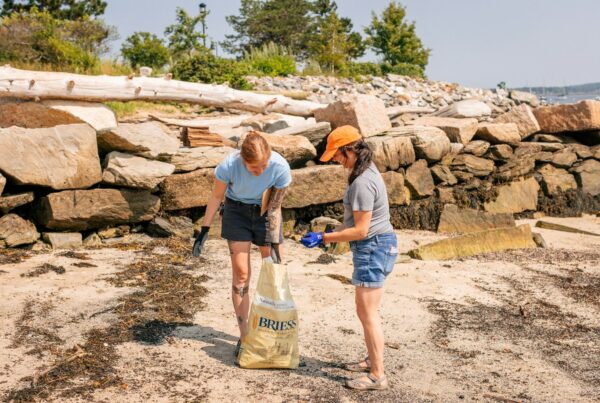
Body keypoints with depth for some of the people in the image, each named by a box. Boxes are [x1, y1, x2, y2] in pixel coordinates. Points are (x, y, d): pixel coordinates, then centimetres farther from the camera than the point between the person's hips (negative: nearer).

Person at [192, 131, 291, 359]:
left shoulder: (280, 167, -30)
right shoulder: (229, 165, -31)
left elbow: (275, 206, -17)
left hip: (265, 212, 1)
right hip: (237, 210, -1)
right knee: (241, 272, -3)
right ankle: (244, 336, 7)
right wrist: (204, 230, -10)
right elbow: (216, 197, -12)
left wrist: (273, 243, -16)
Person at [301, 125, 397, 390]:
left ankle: (377, 376, 5)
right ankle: (373, 360, 34)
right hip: (377, 245, 11)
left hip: (373, 247, -11)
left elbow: (361, 230, -22)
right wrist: (331, 235, 11)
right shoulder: (368, 170, 9)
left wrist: (324, 238, -16)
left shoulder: (362, 182, -23)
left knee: (367, 312, -3)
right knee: (368, 310, 20)